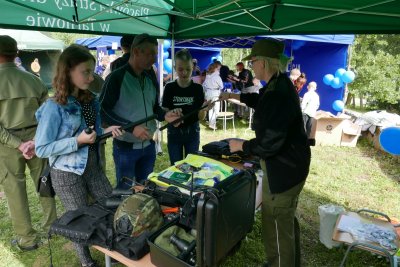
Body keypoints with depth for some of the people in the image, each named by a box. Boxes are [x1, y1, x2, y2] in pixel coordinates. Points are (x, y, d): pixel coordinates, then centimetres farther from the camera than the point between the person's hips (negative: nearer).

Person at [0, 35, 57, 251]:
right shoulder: (33, 79, -2)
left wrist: (17, 143, -13)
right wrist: (36, 140, -7)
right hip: (35, 138, 3)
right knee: (43, 182, 16)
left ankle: (27, 238, 20)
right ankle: (51, 225, 33)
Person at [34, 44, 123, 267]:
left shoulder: (91, 100, 2)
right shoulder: (54, 107, -19)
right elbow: (42, 149, -18)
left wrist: (105, 131, -7)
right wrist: (77, 141, -26)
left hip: (93, 167, 7)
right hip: (67, 174, -6)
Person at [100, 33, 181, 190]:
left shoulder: (150, 79, 7)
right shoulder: (117, 77, -15)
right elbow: (103, 110, -17)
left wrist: (164, 116, -5)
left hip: (148, 145, 7)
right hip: (125, 147, -6)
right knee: (125, 190, 9)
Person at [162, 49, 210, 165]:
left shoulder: (198, 88, -7)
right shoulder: (169, 87, -7)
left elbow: (201, 117, -7)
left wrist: (204, 109, -29)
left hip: (192, 132, 1)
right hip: (174, 132, 0)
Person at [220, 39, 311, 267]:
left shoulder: (277, 94, -28)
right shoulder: (281, 83, 5)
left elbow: (269, 144, -28)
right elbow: (261, 100, 27)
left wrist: (241, 145, -12)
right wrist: (234, 96, 30)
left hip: (283, 170, -11)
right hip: (290, 164, 11)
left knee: (277, 226, 6)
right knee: (287, 220, 27)